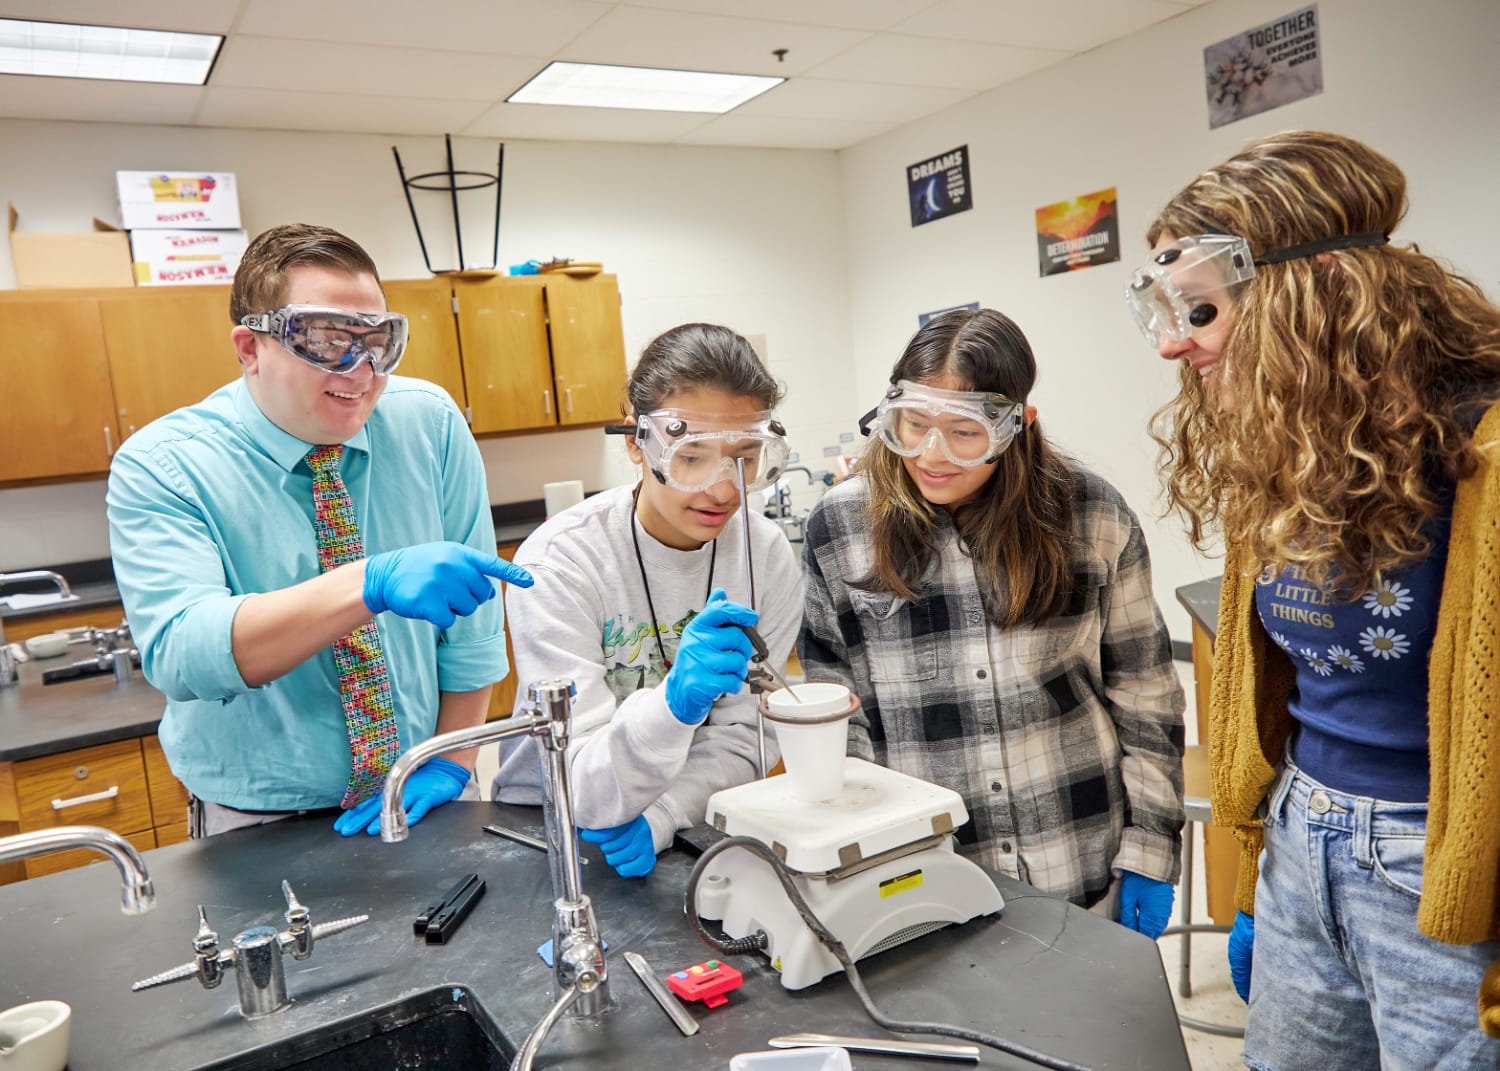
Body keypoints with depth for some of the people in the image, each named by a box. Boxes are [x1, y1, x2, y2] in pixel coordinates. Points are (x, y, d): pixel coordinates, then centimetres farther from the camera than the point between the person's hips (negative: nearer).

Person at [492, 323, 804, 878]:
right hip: (546, 833, -2)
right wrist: (675, 702, -38)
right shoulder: (559, 561, -17)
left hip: (691, 830, 2)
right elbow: (585, 793, -21)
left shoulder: (769, 560, -8)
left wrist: (659, 816, -18)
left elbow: (741, 742, -2)